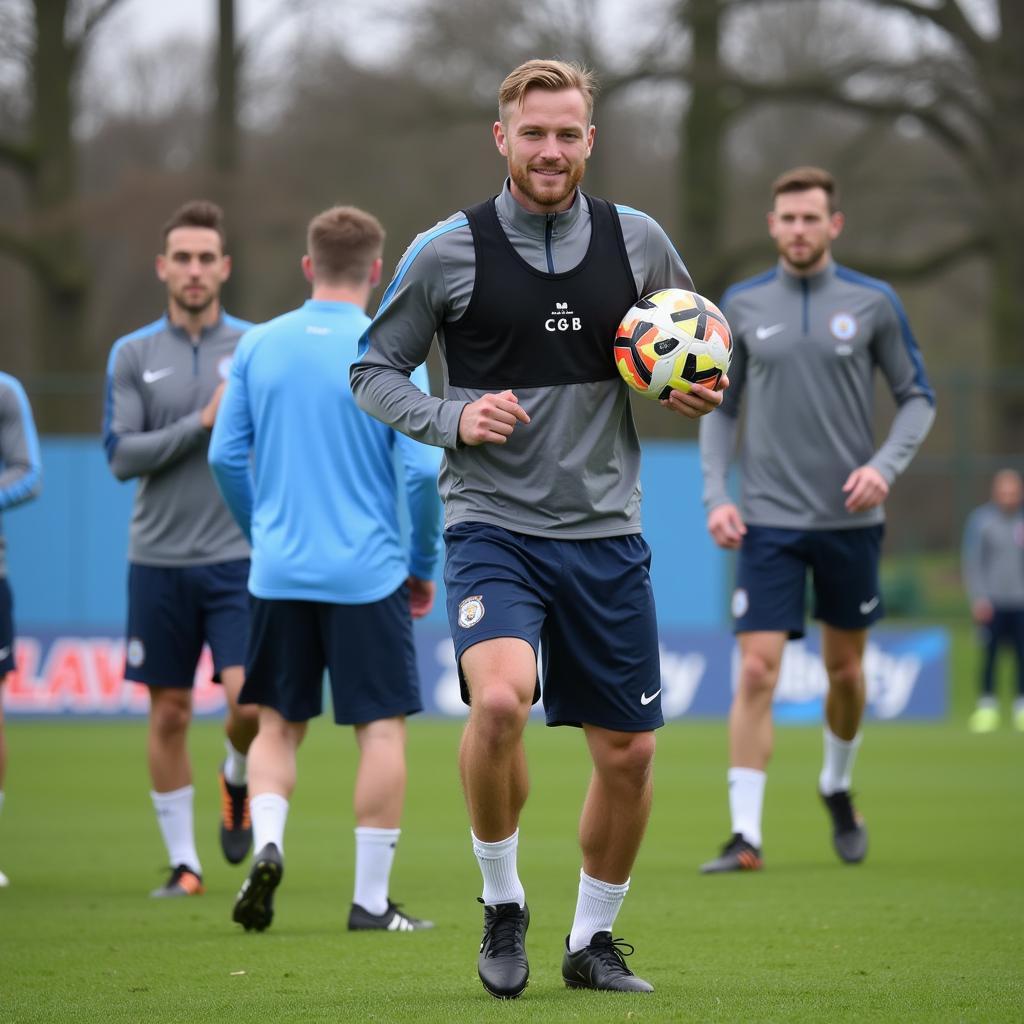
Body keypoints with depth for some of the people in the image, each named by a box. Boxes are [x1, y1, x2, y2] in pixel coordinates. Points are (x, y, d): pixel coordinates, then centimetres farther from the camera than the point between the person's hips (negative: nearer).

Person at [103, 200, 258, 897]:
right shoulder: (133, 355, 4)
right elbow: (121, 455, -5)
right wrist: (200, 425, -14)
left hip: (238, 558, -1)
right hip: (158, 559, 1)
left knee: (249, 699, -15)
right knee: (170, 714, 4)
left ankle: (237, 780, 18)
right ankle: (183, 860, 14)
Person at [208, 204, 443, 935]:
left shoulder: (259, 346, 4)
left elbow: (226, 457, 6)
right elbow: (422, 470, -10)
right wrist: (425, 564, 4)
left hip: (279, 573, 3)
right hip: (367, 573, -3)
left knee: (279, 723, 15)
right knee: (383, 728, 4)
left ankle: (267, 843, -9)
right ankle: (371, 901, 3)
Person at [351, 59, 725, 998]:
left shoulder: (637, 241, 5)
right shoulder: (447, 252, -3)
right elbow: (373, 371, 4)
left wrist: (701, 388, -1)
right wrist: (450, 419, -13)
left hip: (606, 532, 4)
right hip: (492, 524, -3)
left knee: (628, 753, 5)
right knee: (500, 699, -28)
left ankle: (593, 940, 27)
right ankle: (502, 905, -5)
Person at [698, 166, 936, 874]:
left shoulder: (873, 304, -1)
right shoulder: (741, 306, 3)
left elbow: (918, 398, 5)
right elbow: (721, 409, 11)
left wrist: (885, 466, -12)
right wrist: (716, 495, -2)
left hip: (849, 518, 0)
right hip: (768, 521, 0)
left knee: (846, 671, 12)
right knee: (757, 674, -11)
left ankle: (838, 788, 39)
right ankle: (746, 835, -10)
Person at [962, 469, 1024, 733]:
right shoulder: (981, 519, 1)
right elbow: (972, 560, 0)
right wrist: (978, 597, -9)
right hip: (992, 601, -2)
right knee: (989, 654, -5)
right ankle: (987, 707, 2)